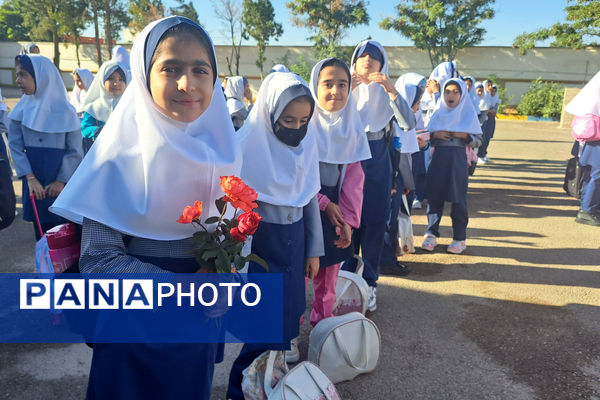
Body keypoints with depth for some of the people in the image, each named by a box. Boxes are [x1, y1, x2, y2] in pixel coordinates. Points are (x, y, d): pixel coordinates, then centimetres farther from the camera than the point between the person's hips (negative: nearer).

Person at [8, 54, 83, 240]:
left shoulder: (65, 111, -4)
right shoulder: (22, 109, 3)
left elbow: (75, 151, -5)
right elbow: (15, 147, 1)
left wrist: (62, 181, -10)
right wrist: (30, 178, -10)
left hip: (63, 181, -3)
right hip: (34, 182, 3)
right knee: (41, 229, 8)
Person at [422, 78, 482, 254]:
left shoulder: (468, 113, 5)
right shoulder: (438, 113, 11)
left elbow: (477, 140, 3)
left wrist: (464, 135, -14)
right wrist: (435, 135, -9)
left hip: (458, 159, -2)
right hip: (438, 158, 2)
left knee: (458, 199, 0)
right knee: (434, 197, 2)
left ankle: (459, 238, 9)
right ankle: (432, 234, 12)